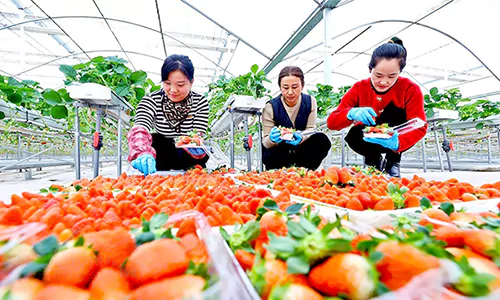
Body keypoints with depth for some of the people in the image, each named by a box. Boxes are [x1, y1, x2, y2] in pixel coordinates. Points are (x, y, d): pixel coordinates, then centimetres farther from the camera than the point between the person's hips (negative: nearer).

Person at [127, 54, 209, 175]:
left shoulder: (200, 102, -13)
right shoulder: (151, 101, -17)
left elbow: (199, 135, -22)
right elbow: (139, 130, -35)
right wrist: (143, 153, -58)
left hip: (187, 158, 0)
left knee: (203, 151, -31)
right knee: (154, 140, -31)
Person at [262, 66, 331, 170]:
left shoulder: (310, 101, -9)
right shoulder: (271, 107, -16)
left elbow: (311, 129, -11)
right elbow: (265, 143, -16)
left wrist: (301, 138, -36)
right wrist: (272, 139, -42)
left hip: (300, 149, 3)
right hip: (279, 152, -2)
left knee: (322, 140, -24)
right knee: (269, 156, -37)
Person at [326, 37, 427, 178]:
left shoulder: (410, 89, -16)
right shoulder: (359, 88, -15)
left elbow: (419, 127, -24)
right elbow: (331, 122, -22)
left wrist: (397, 143, -46)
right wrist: (351, 113, -45)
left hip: (393, 140, 0)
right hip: (369, 140, 1)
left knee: (395, 109, -26)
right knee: (353, 135, -32)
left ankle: (393, 162, -6)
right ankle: (374, 161, 3)